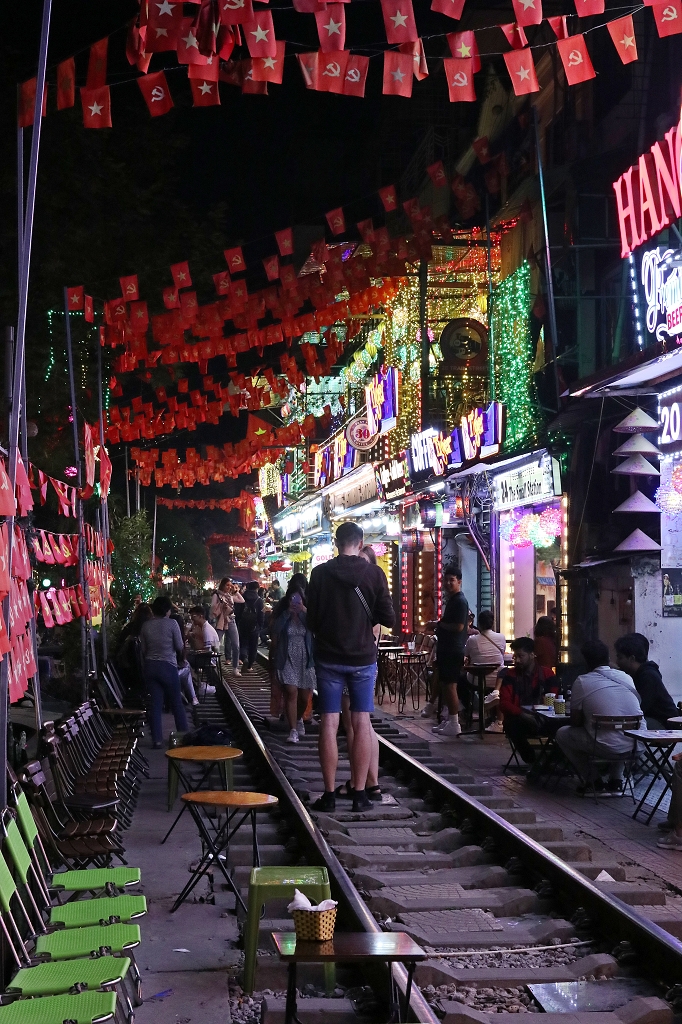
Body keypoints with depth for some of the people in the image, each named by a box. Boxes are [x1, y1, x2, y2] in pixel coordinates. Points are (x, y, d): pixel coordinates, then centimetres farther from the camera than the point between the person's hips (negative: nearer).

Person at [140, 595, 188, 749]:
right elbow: (180, 647, -7)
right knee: (177, 703, 9)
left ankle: (156, 739, 5)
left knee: (156, 704, 7)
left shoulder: (146, 626, 1)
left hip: (150, 666, 4)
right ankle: (184, 735, 17)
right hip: (168, 666, -4)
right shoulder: (172, 624, -10)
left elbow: (143, 649, 6)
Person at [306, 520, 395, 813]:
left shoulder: (320, 573, -5)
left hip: (329, 657, 0)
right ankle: (360, 793, 6)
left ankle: (329, 794, 5)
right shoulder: (374, 574, -6)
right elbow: (388, 618, -6)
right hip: (363, 657, 0)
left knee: (329, 723, 4)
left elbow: (311, 619, -2)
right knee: (361, 723, 6)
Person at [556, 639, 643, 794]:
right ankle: (616, 780, 28)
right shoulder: (626, 677, 10)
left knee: (562, 734, 18)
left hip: (607, 747, -5)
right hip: (636, 745, 5)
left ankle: (593, 780, 18)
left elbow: (576, 722, 3)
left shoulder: (582, 682, -1)